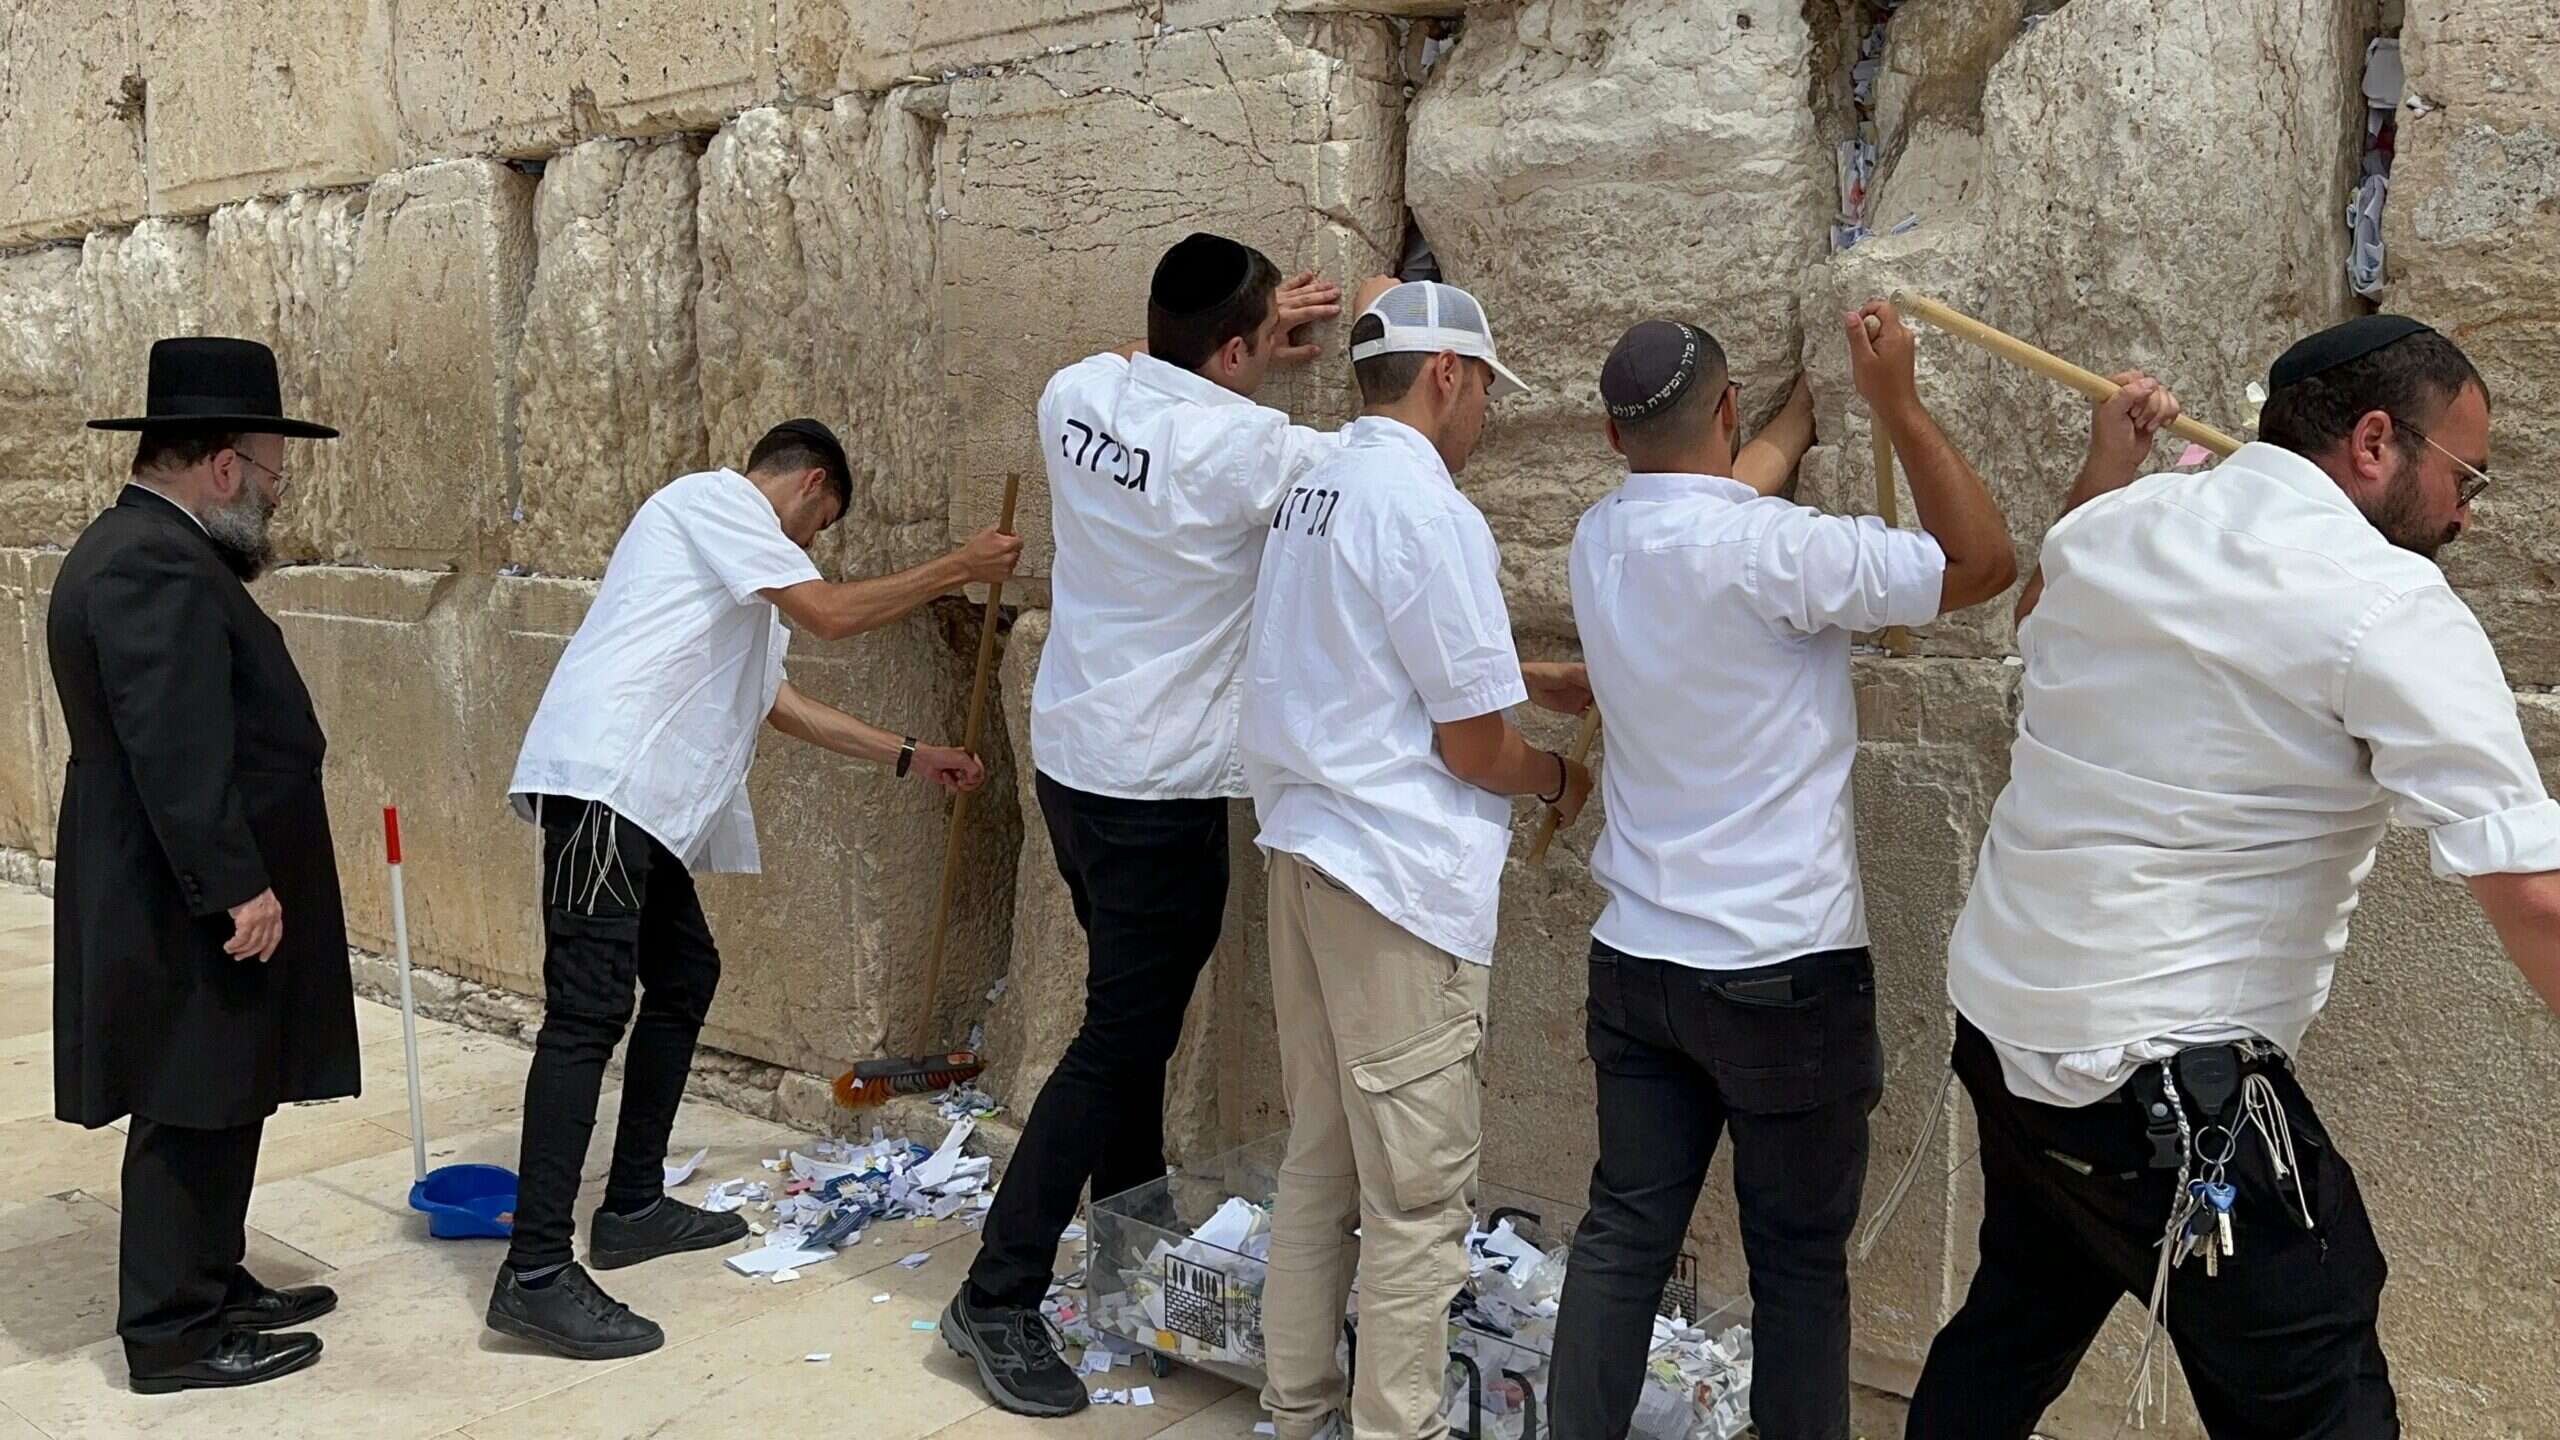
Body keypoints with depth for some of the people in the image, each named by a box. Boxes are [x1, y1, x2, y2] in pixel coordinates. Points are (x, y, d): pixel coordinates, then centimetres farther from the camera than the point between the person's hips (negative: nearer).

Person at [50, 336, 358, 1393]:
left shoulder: (142, 546, 13)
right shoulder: (156, 568, -21)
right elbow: (176, 754, -26)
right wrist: (237, 887, -24)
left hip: (188, 899, 11)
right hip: (188, 910, -11)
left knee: (213, 1108, 18)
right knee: (191, 1115, 0)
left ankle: (211, 1285, 30)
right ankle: (172, 1332, 12)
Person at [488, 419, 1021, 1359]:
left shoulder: (734, 557, 28)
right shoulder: (714, 497, 0)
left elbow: (781, 702, 31)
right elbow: (831, 614, -10)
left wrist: (909, 757, 32)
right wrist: (955, 569, 1)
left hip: (644, 798, 11)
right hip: (603, 781, -11)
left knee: (683, 975, 17)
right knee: (589, 1010, -14)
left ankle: (632, 1207, 26)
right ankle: (535, 1275, -13)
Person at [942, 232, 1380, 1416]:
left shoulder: (1080, 391, -1)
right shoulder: (1243, 447, -21)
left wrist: (1260, 352, 16)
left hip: (1073, 757, 8)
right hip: (1158, 786, -8)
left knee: (1132, 1011, 21)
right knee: (1120, 1039, 0)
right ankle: (998, 1299, 6)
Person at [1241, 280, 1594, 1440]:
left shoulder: (1313, 488, 11)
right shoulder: (1427, 510, -16)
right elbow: (1474, 746, -15)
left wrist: (1535, 681, 24)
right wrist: (1559, 777, 5)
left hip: (1304, 850, 9)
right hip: (1399, 873, -9)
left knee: (1320, 1155, 19)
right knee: (1417, 1190, 2)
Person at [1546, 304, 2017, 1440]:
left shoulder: (1600, 541, 2)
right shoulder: (1772, 549, -19)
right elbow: (1984, 563, -10)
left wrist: (1811, 410, 38)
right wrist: (1895, 402, -7)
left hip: (1636, 959, 6)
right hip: (1785, 972, -6)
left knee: (1623, 1233, 13)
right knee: (1799, 1261, 9)